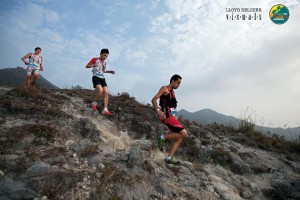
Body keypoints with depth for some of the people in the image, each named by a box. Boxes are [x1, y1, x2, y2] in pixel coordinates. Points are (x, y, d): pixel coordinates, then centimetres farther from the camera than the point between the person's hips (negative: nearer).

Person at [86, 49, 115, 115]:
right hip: (96, 77, -6)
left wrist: (109, 71, 18)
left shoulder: (104, 62, 22)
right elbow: (87, 66, 3)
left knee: (106, 92, -10)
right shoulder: (95, 59, 6)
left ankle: (105, 109, -11)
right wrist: (92, 65, -18)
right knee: (100, 90, -27)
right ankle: (94, 103, -3)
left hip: (102, 78, 6)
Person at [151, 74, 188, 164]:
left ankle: (169, 158, 12)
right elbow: (154, 99, -13)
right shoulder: (164, 88, -4)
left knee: (178, 138, 8)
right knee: (183, 133, -16)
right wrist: (158, 110, -27)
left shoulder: (172, 91, 21)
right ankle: (162, 137, -4)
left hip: (171, 116, 9)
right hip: (166, 116, -9)